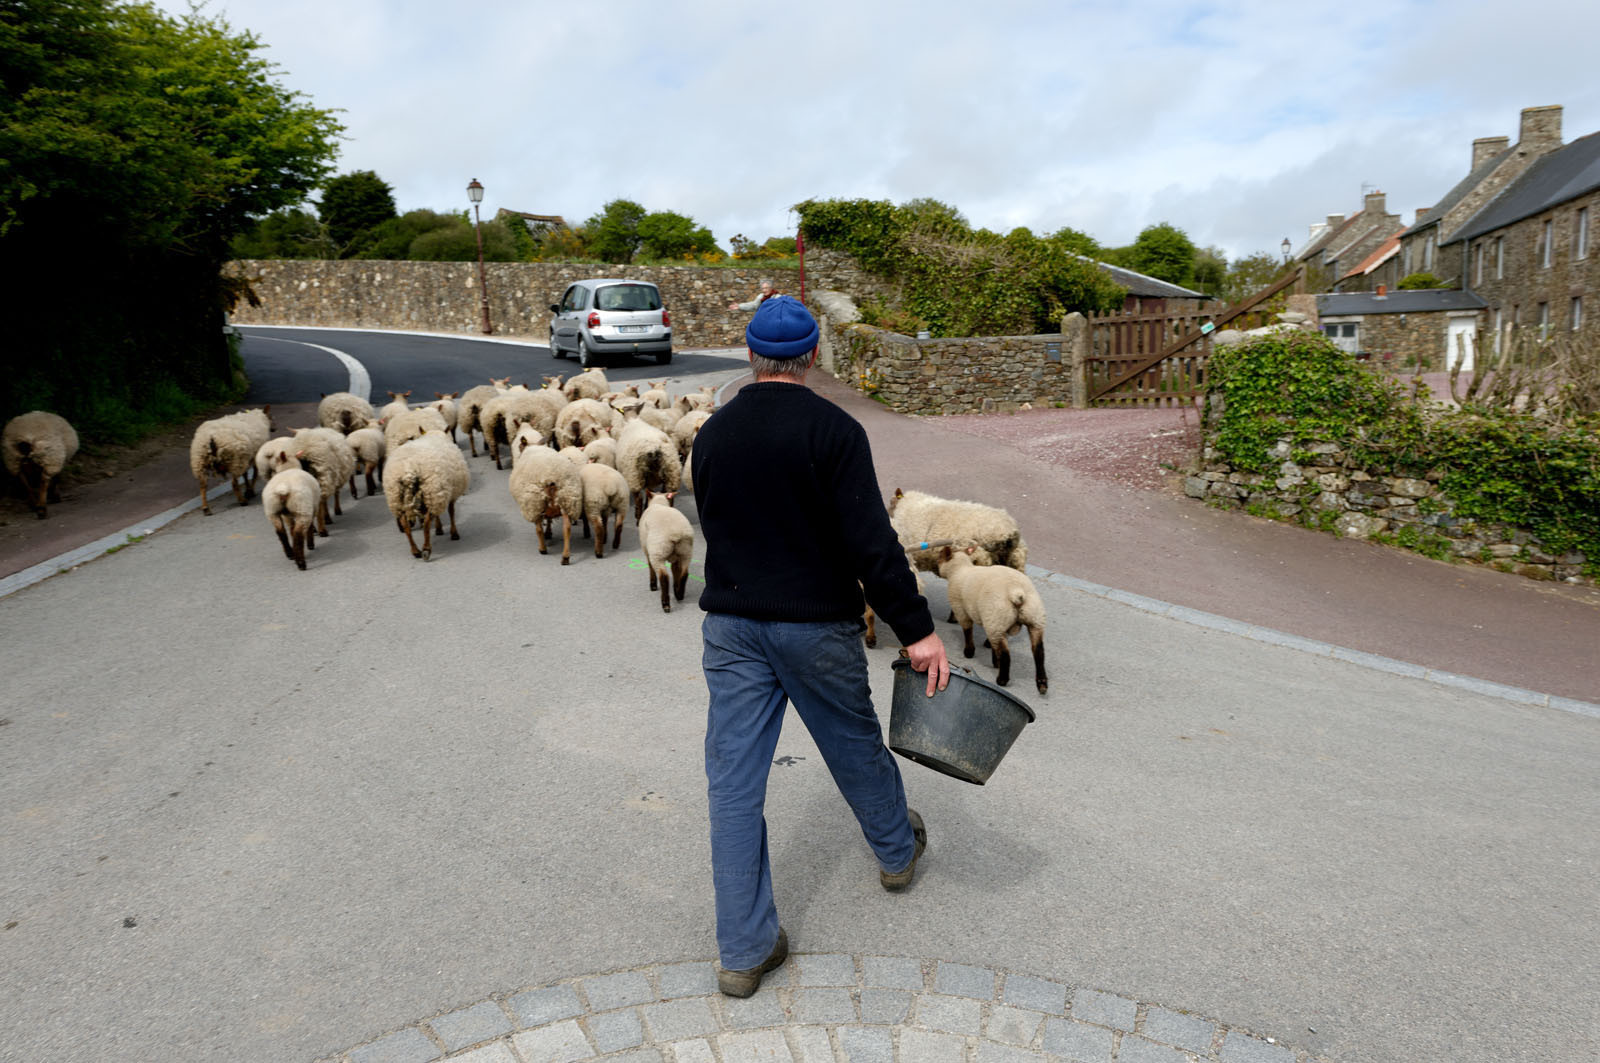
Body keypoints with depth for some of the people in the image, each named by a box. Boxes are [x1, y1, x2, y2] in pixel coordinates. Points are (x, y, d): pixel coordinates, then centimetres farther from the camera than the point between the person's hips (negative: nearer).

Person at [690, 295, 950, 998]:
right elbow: (871, 542, -18)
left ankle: (743, 951, 13)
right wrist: (916, 629, -13)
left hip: (731, 627, 3)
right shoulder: (832, 429, -13)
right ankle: (897, 851, 47)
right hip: (817, 627, -3)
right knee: (855, 745, 20)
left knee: (733, 780, 6)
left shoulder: (711, 434, 2)